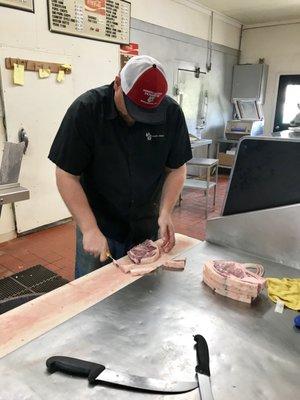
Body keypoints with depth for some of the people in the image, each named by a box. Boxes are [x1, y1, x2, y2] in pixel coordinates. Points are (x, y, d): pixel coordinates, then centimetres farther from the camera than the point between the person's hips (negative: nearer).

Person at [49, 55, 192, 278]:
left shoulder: (172, 113, -11)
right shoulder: (86, 109, -18)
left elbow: (176, 169, -1)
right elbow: (67, 175, -15)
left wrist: (165, 212, -15)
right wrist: (90, 229, -21)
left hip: (148, 228, 3)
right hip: (98, 227, -2)